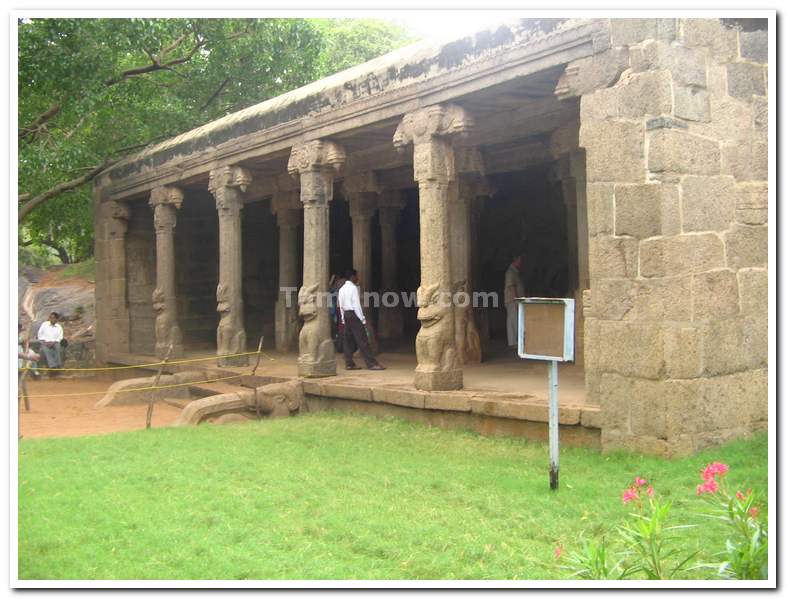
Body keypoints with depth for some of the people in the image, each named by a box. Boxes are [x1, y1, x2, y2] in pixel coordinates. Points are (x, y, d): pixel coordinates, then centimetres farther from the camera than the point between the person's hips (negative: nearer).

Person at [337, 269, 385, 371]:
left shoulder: (342, 289, 13)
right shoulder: (353, 288, -11)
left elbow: (341, 305, 14)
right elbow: (356, 305, -15)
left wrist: (343, 319, 18)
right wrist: (362, 319, -12)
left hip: (345, 314, 8)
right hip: (354, 314, -8)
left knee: (348, 340, 10)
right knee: (362, 340, -8)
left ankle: (349, 364, 10)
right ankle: (371, 363, -8)